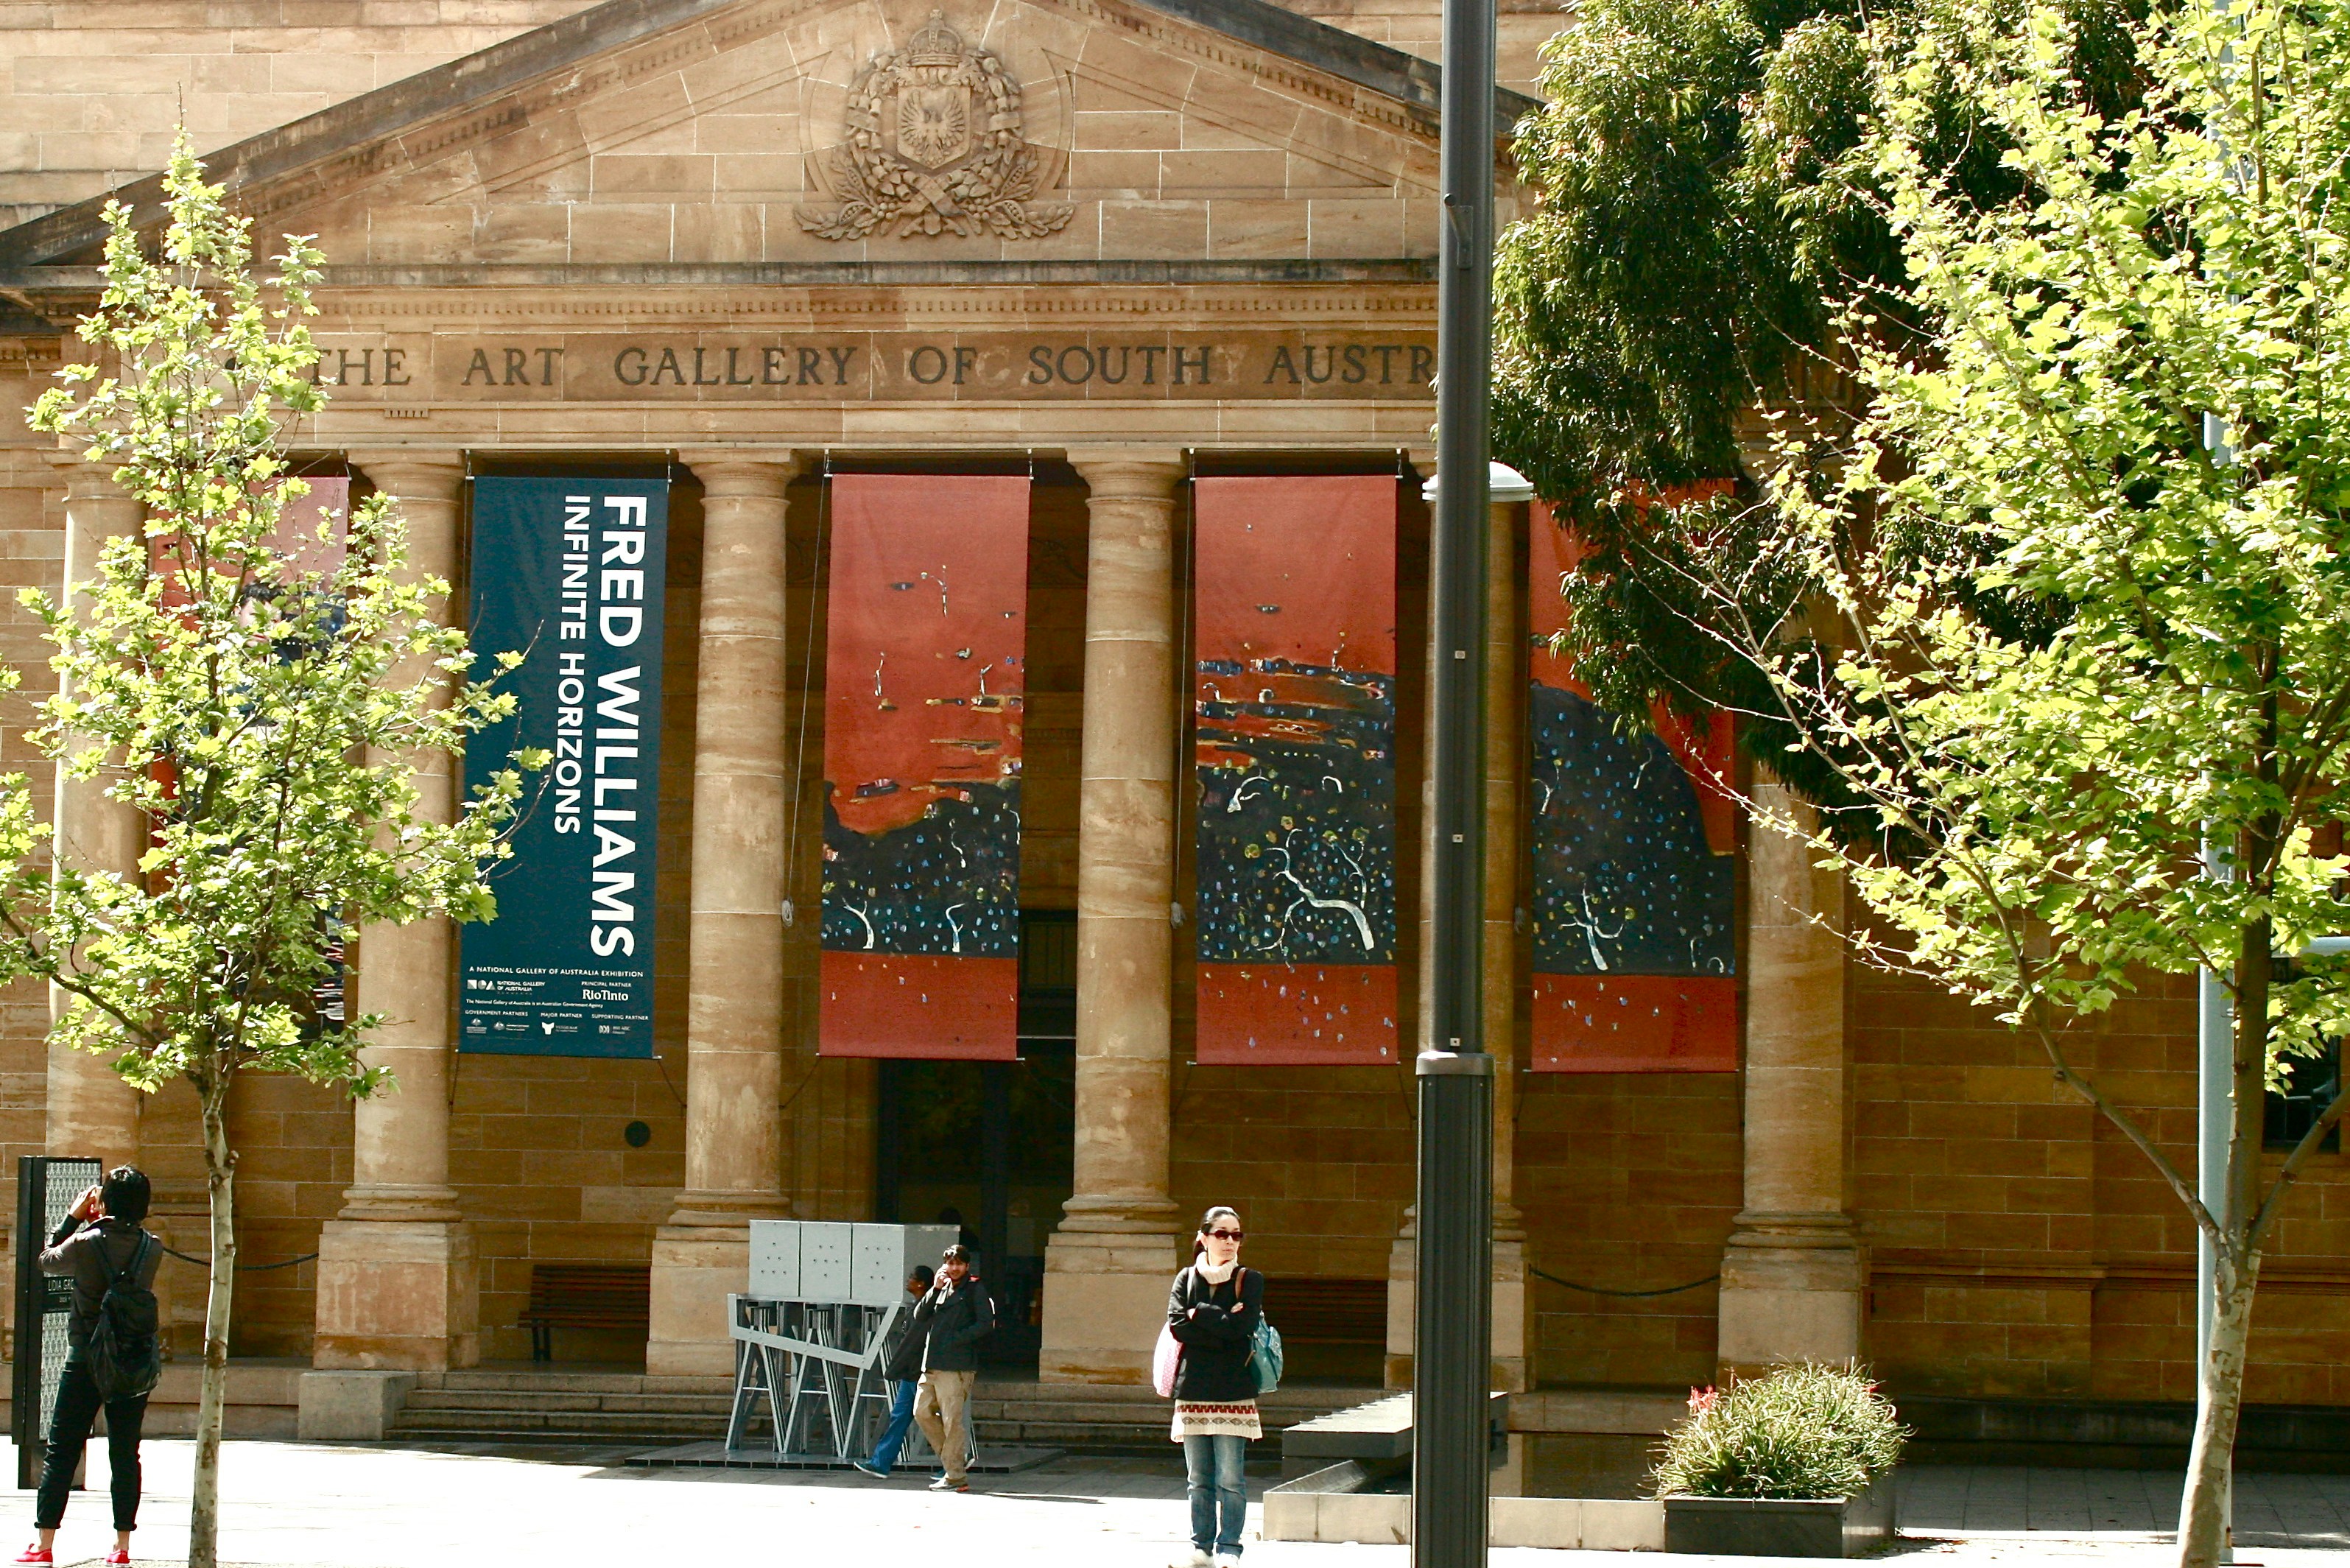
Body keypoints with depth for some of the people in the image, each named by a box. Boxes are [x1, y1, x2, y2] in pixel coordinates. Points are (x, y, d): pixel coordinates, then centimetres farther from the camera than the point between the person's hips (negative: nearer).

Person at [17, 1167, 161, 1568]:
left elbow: (47, 1261, 7)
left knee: (61, 1452, 4)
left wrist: (74, 1217, 14)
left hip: (85, 1361, -3)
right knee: (125, 1453, 8)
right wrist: (98, 1222, 14)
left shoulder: (85, 1243, -11)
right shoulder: (151, 1249, -3)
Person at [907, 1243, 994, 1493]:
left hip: (957, 1365, -8)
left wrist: (955, 1340, -14)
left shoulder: (975, 1290, 0)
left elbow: (986, 1324, -9)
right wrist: (935, 1290, -1)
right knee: (922, 1412, 8)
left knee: (952, 1420, -7)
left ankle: (956, 1476, -3)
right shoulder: (942, 1289, 20)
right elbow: (919, 1317, 11)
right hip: (932, 1364, 8)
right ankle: (955, 1459, 19)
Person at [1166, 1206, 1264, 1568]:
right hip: (1193, 1390, 2)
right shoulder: (1187, 1279, 11)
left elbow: (1244, 1326, -11)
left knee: (1231, 1479, -6)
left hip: (1234, 1392, -2)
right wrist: (1222, 1325, -10)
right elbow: (1177, 1326, -3)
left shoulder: (1249, 1281, 5)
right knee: (1199, 1479, 6)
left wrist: (1200, 1314, -5)